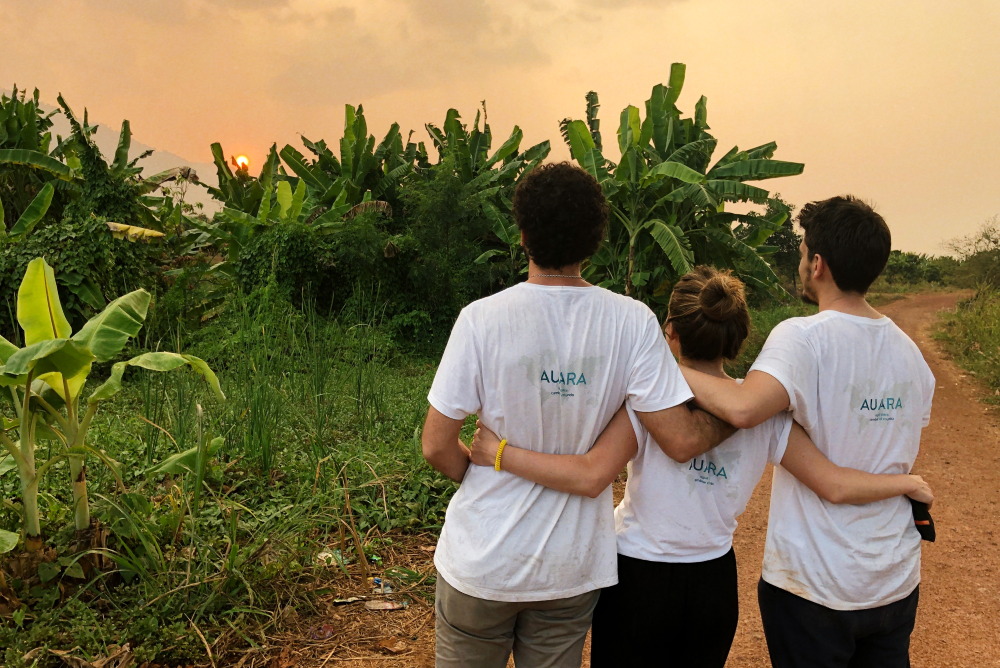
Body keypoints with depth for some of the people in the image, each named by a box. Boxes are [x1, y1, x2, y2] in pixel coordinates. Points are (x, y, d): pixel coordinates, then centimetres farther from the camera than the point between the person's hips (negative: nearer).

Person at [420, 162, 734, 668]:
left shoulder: (482, 319, -17)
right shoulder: (632, 322, -12)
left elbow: (437, 446, -13)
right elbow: (681, 440, -14)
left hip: (481, 563, -2)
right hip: (572, 569, 2)